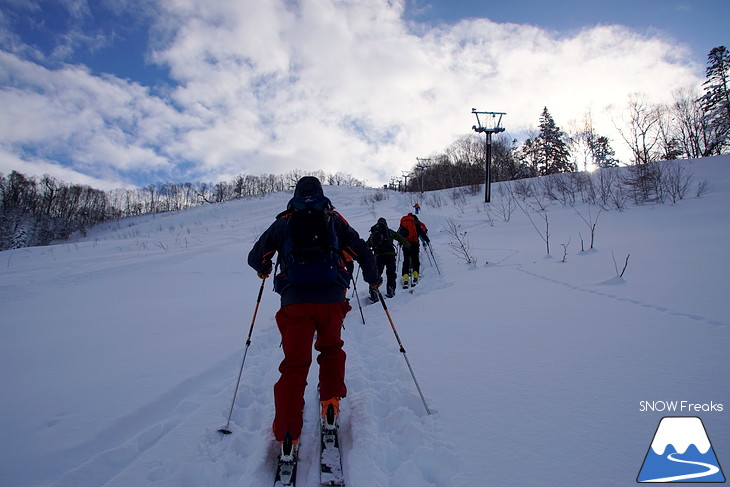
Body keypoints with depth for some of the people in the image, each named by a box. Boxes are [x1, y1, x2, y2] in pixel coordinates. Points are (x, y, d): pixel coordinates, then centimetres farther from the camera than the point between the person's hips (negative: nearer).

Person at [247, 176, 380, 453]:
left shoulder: (283, 223, 14)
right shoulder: (334, 220, 14)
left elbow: (255, 258, 18)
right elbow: (362, 252, 13)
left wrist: (263, 270, 41)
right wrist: (373, 279, 31)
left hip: (295, 300, 0)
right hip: (331, 298, 1)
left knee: (294, 363, 2)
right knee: (331, 349, 25)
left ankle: (287, 437, -5)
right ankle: (331, 404, 17)